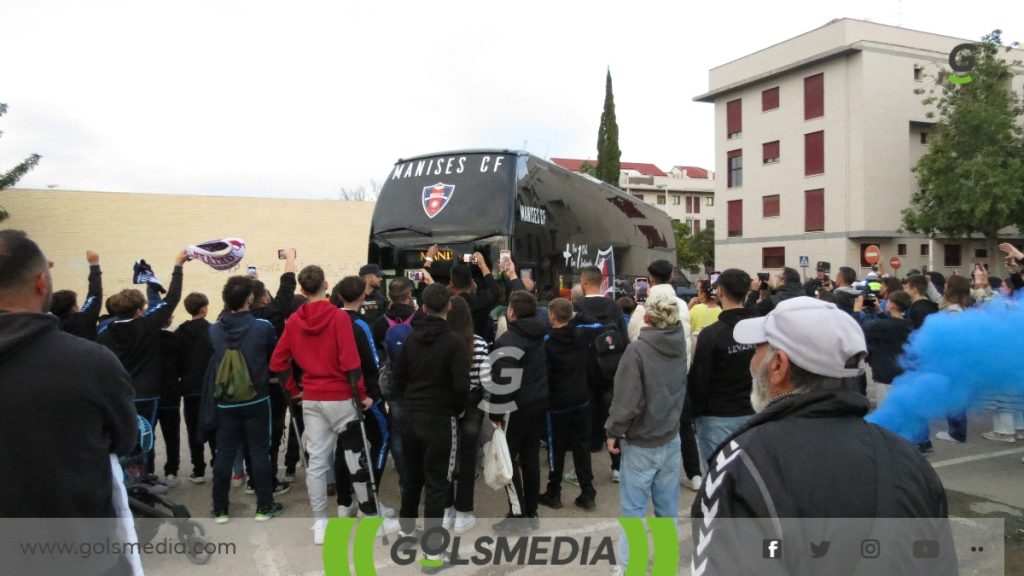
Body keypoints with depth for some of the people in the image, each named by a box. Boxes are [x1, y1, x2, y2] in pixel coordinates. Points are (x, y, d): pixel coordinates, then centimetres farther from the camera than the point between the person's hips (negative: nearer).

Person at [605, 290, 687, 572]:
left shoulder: (637, 350, -21)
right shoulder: (680, 345, -4)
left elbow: (627, 400, -19)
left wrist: (614, 431, -9)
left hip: (640, 443, -5)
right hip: (671, 438, 6)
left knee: (633, 508, 4)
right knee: (668, 505, 15)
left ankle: (629, 566, 10)